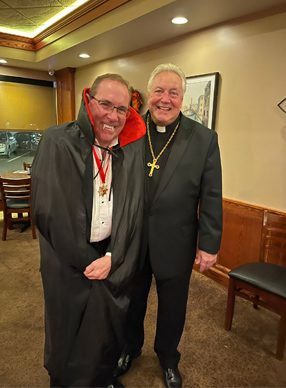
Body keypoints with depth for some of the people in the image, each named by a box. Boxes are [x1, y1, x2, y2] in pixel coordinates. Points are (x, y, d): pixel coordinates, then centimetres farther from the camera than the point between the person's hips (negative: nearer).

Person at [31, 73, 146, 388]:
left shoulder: (134, 149, -4)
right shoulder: (57, 143, -14)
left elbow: (133, 209, -4)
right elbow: (49, 211, -16)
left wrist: (112, 257, -11)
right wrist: (87, 260, -11)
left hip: (114, 257, 3)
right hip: (68, 260, -2)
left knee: (109, 326, 20)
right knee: (69, 333, 18)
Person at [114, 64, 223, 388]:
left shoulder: (204, 139, -7)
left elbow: (211, 197, -5)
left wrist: (209, 244, -6)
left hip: (175, 245, -1)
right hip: (130, 241, 2)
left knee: (172, 308, 20)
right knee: (131, 301, 23)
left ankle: (168, 358, 50)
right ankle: (130, 348, 52)